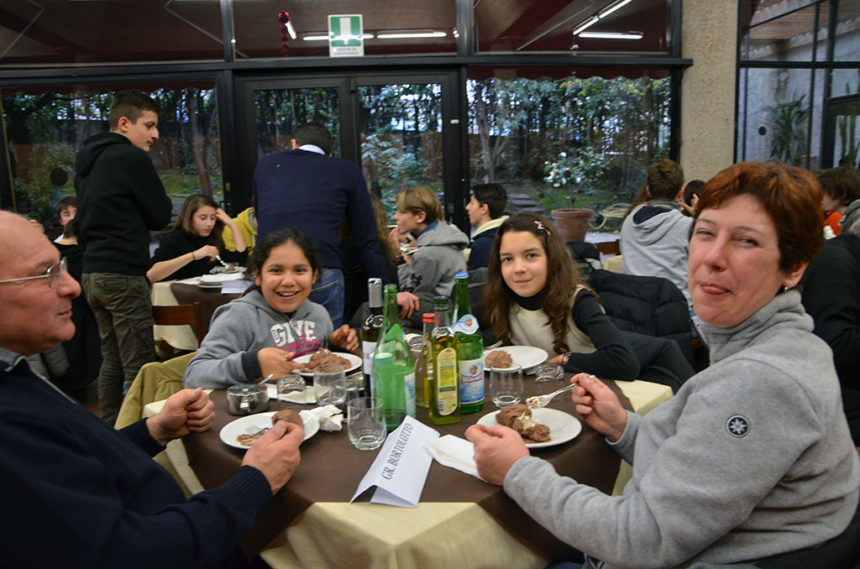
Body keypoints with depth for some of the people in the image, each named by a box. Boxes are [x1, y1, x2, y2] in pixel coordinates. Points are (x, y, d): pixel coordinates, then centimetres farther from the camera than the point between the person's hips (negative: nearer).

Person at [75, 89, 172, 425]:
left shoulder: (87, 161, 18)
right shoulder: (131, 157, -9)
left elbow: (81, 223, 22)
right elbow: (161, 215, -6)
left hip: (93, 273, 9)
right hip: (124, 274, -9)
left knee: (112, 362, 15)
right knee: (140, 368, -6)